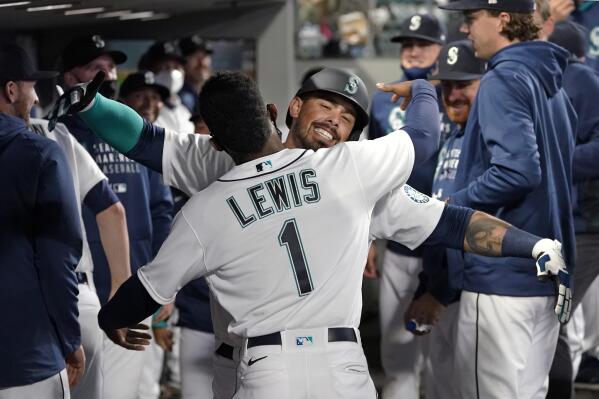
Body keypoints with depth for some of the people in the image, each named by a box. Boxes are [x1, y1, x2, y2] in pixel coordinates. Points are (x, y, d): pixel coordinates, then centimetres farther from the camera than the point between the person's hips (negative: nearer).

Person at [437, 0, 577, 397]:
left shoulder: (504, 80, -13)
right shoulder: (550, 81, 14)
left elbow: (518, 170, -24)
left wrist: (453, 205, -12)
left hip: (502, 275, -9)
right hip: (547, 272, 9)